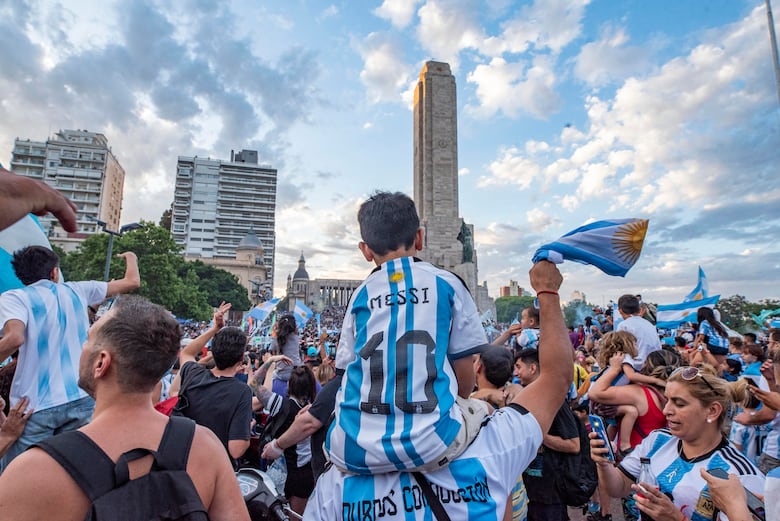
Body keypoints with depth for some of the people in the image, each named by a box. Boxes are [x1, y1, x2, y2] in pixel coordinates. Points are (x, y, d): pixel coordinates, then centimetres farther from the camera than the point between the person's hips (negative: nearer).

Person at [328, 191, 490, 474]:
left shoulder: (360, 295, 9)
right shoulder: (447, 284, 4)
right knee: (480, 408, 28)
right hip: (429, 445, -1)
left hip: (353, 451, 2)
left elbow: (349, 370, 13)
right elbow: (465, 376, 5)